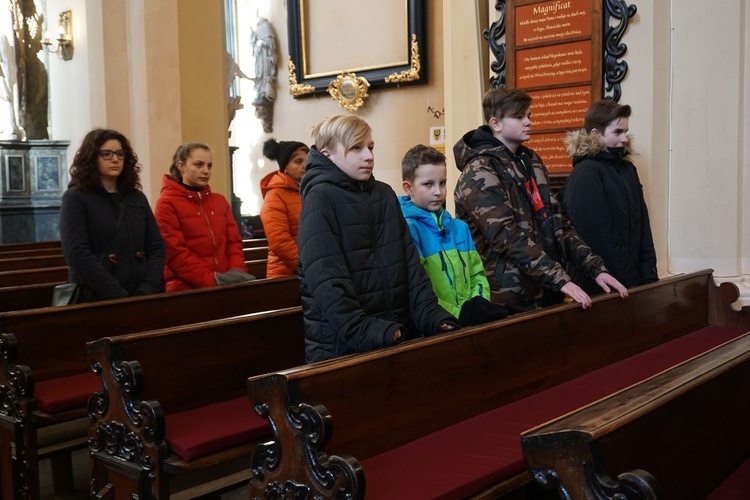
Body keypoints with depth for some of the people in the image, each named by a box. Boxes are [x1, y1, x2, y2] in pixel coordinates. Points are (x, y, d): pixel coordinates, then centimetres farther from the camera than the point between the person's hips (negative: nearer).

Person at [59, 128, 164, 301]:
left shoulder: (137, 198, 10)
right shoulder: (75, 198, -3)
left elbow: (156, 247, 4)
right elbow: (78, 255, -14)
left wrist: (147, 291, -11)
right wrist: (119, 296, -19)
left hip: (141, 298, 4)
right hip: (95, 300, -4)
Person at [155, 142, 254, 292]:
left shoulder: (220, 201, 14)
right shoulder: (167, 203, -3)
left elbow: (233, 241, 11)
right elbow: (175, 253, -12)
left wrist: (237, 272, -8)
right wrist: (212, 281, -18)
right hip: (186, 289, -5)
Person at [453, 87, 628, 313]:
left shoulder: (531, 161, 12)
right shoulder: (480, 173, -13)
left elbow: (558, 223, 11)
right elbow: (508, 237, -23)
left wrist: (596, 268, 1)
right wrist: (561, 280, -27)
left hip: (545, 294, 7)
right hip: (509, 302, -7)